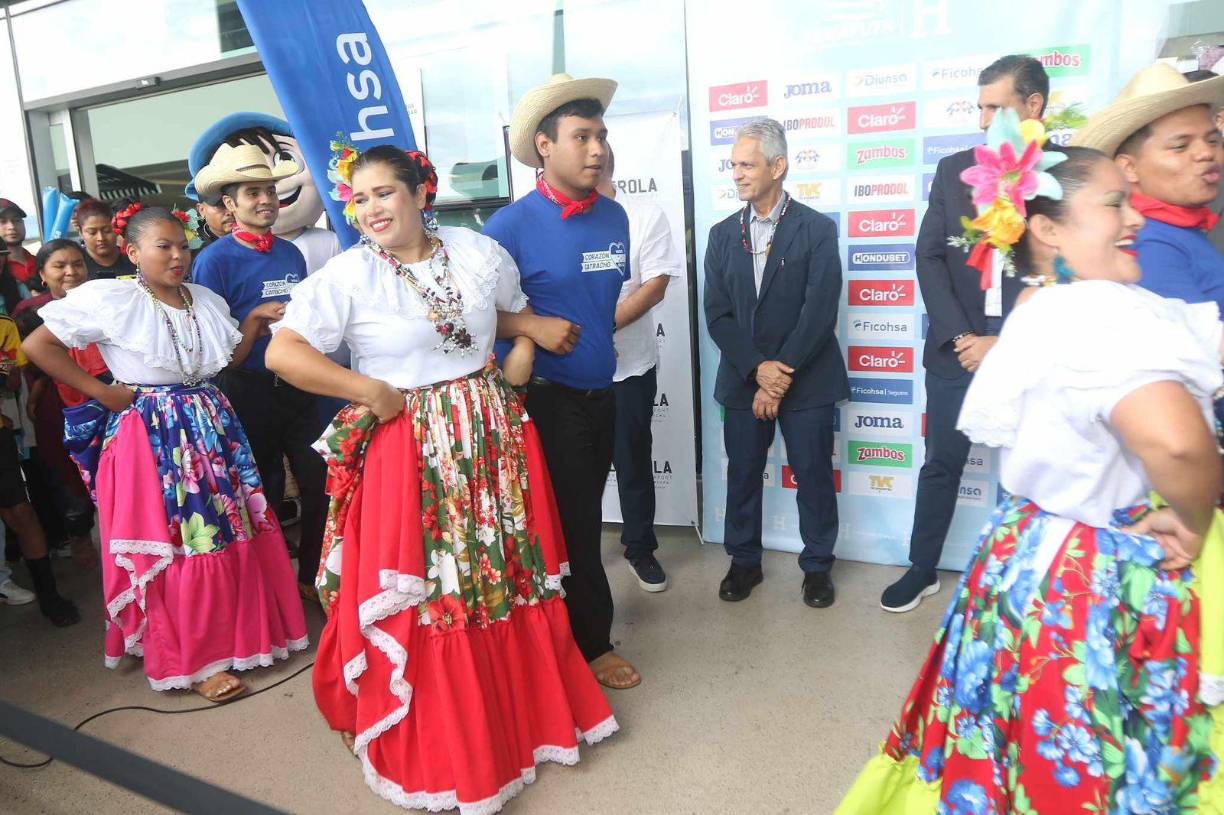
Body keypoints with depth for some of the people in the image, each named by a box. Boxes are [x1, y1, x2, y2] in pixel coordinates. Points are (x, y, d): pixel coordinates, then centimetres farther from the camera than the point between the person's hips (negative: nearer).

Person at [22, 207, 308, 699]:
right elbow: (38, 345, -5)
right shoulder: (109, 298, -8)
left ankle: (241, 632, 27)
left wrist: (254, 320, 2)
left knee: (232, 534, 8)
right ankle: (193, 660, 14)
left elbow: (232, 358, 16)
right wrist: (99, 392, -8)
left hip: (211, 426, 6)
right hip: (152, 435, -6)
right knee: (176, 546, -1)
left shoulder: (208, 301, 11)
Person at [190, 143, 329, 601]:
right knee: (264, 494, 10)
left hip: (296, 387, 5)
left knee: (320, 484, 8)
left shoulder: (292, 253, 8)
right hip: (250, 391, -5)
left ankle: (311, 577, 27)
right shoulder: (215, 260, -9)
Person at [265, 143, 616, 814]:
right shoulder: (347, 275, -7)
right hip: (408, 447, -3)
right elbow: (281, 353, -15)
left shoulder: (479, 252, 4)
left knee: (506, 576, 13)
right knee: (422, 598, 3)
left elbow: (521, 312, 22)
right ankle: (434, 755, 24)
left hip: (491, 436, 4)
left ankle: (524, 711, 36)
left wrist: (520, 358, 4)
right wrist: (370, 393, -15)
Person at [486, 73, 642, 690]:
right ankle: (591, 643, 22)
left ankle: (570, 615, 38)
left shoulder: (614, 216, 4)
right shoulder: (512, 224, -14)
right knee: (573, 524, 5)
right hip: (548, 400, -6)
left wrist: (599, 332, 8)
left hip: (602, 395, 6)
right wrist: (531, 327, -23)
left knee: (586, 518, 18)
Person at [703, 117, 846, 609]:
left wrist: (782, 375, -15)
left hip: (807, 380, -3)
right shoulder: (722, 235, 7)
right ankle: (744, 561, 27)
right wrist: (757, 368, -12)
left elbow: (820, 311, -11)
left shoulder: (817, 230, -4)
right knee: (742, 474, 11)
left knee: (813, 475, 6)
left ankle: (817, 565, 24)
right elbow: (717, 315, 0)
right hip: (743, 379, 3)